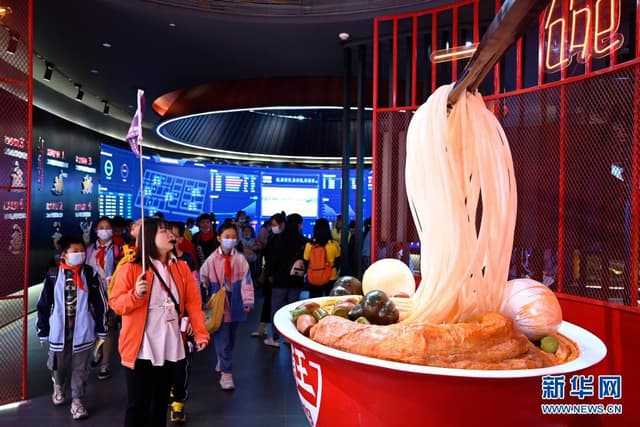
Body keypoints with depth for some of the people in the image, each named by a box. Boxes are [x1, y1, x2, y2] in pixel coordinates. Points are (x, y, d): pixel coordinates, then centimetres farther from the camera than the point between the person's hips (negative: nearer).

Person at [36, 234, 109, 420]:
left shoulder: (90, 274, -6)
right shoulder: (53, 274, -6)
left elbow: (100, 303, -1)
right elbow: (44, 304, 2)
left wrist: (101, 329, 0)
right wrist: (43, 330, 4)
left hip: (82, 331, -1)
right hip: (59, 330, 1)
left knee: (80, 368, 8)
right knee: (58, 364, 19)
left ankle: (77, 401, 24)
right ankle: (58, 387, 49)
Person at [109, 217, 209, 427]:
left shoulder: (181, 268, 3)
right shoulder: (131, 269, -10)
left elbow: (193, 302, 2)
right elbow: (115, 303, -8)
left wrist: (200, 332, -4)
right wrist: (135, 294, -27)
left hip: (170, 347, 4)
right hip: (141, 349, -4)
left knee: (161, 400, 18)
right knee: (138, 403, 6)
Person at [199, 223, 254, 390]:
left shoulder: (240, 259, -5)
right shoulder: (211, 260, -7)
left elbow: (246, 281, -7)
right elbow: (203, 281, 6)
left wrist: (247, 301, -14)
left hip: (235, 305, 2)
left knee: (231, 338, 18)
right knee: (222, 339, -3)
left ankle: (222, 362, 41)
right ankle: (226, 373, 3)